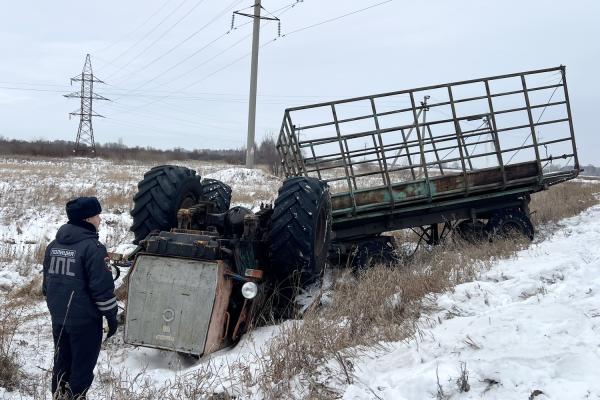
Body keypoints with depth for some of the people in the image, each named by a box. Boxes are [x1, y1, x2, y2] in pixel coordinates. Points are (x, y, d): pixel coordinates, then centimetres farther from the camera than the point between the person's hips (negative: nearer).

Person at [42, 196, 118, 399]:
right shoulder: (92, 247, -19)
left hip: (58, 317, 8)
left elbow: (47, 281, 16)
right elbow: (102, 287, -19)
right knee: (82, 366, 5)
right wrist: (111, 315, -10)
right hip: (85, 320, -8)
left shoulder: (54, 245, 7)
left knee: (62, 361, 20)